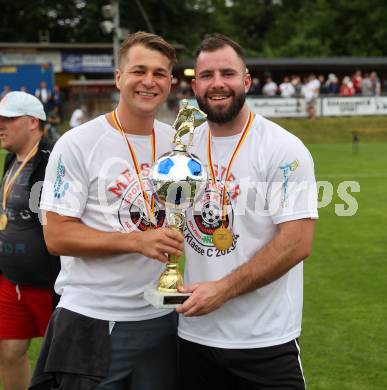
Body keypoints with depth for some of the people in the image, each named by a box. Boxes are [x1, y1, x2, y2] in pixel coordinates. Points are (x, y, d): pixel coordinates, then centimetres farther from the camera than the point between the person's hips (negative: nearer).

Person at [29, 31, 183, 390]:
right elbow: (57, 236, -13)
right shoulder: (78, 144, -9)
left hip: (160, 318, 5)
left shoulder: (178, 143, 7)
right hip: (93, 322, -5)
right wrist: (137, 241, -22)